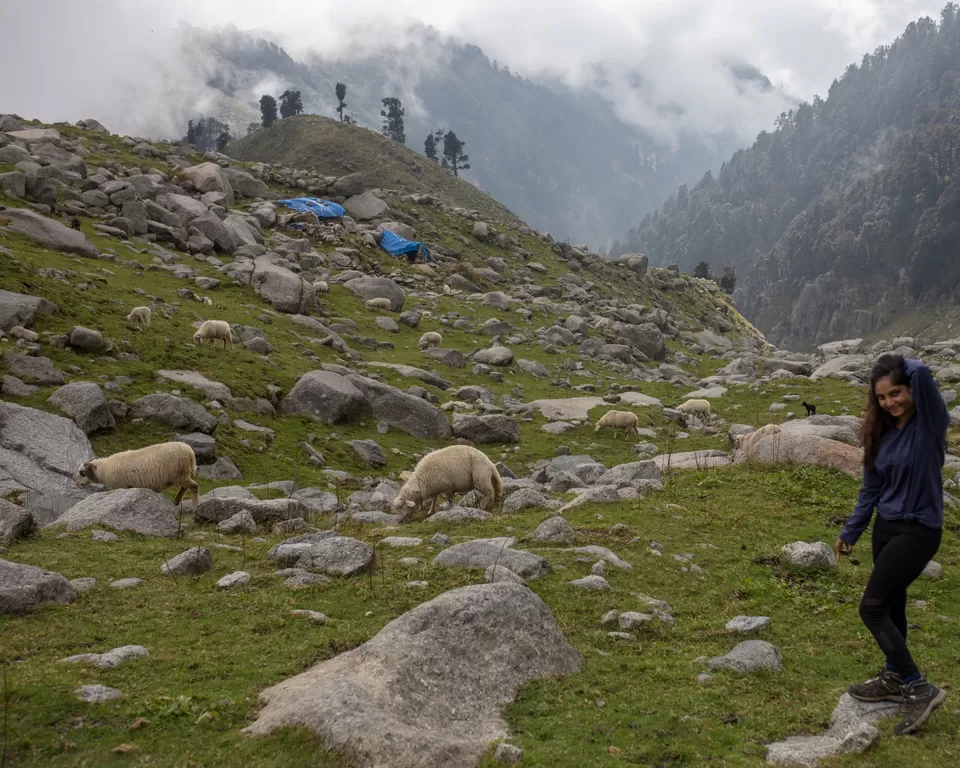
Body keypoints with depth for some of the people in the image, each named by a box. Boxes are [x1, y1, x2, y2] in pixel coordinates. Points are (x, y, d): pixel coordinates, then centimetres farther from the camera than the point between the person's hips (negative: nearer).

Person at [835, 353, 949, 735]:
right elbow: (871, 487, 10)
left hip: (918, 532, -7)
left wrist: (900, 365, -12)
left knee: (872, 608, -8)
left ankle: (920, 689, 1)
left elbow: (921, 373, -35)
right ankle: (894, 680, 33)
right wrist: (850, 531, 14)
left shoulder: (930, 424, -17)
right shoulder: (882, 432, 2)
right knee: (891, 606, 17)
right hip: (885, 527, 7)